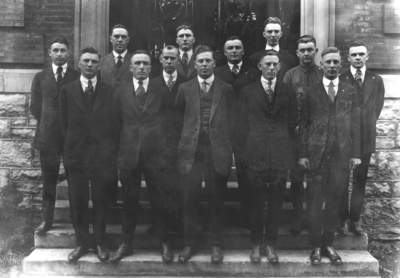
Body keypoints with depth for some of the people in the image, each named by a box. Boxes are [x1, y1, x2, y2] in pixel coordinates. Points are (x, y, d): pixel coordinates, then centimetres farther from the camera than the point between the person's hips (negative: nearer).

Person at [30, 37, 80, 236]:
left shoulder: (77, 76, 4)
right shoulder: (40, 77, 10)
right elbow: (35, 107, 11)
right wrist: (49, 123, 5)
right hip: (48, 135, 2)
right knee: (48, 180, 6)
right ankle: (46, 220, 14)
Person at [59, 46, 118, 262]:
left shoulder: (108, 91, 4)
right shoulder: (67, 90, 5)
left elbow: (114, 123, 4)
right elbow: (64, 123, 6)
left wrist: (110, 151, 0)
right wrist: (73, 144, 2)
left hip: (102, 155, 0)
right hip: (76, 154, 0)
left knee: (100, 201, 5)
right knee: (78, 201, 4)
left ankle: (99, 243, 18)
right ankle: (81, 243, 18)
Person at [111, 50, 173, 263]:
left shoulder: (161, 91, 4)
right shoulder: (120, 90, 7)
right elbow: (117, 121, 9)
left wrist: (166, 147, 1)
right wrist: (121, 145, 4)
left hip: (155, 152, -1)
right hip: (128, 152, 1)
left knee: (159, 200, 5)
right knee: (129, 201, 9)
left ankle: (163, 243, 19)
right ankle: (126, 243, 22)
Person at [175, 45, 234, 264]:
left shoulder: (226, 89, 8)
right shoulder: (185, 88, 10)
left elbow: (231, 120, 7)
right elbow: (178, 114, 16)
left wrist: (231, 148, 2)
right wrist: (188, 135, 10)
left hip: (218, 150, 0)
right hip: (191, 149, 1)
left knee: (216, 200, 6)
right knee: (190, 199, 2)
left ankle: (216, 245, 18)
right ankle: (189, 244, 16)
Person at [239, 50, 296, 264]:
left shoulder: (288, 92, 9)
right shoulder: (248, 92, 6)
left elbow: (292, 123, 10)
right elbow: (243, 123, 7)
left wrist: (286, 146, 4)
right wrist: (247, 147, 2)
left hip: (281, 155, 1)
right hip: (256, 154, -1)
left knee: (276, 202, 5)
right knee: (256, 202, 4)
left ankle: (270, 244, 18)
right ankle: (256, 244, 17)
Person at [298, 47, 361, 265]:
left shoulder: (350, 91, 10)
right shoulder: (311, 92, 5)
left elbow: (355, 124, 7)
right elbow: (303, 124, 3)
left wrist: (355, 153, 1)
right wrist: (302, 154, -3)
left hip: (341, 153, 1)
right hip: (316, 153, -1)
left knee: (334, 200, 5)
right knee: (315, 201, 1)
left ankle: (329, 244, 17)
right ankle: (316, 245, 12)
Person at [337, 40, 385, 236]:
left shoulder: (377, 81, 9)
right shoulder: (340, 80, 0)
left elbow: (376, 109, 10)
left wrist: (366, 124, 2)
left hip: (366, 137, 3)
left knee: (360, 181, 6)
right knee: (341, 181, 0)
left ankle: (355, 221, 14)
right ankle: (341, 220, 10)